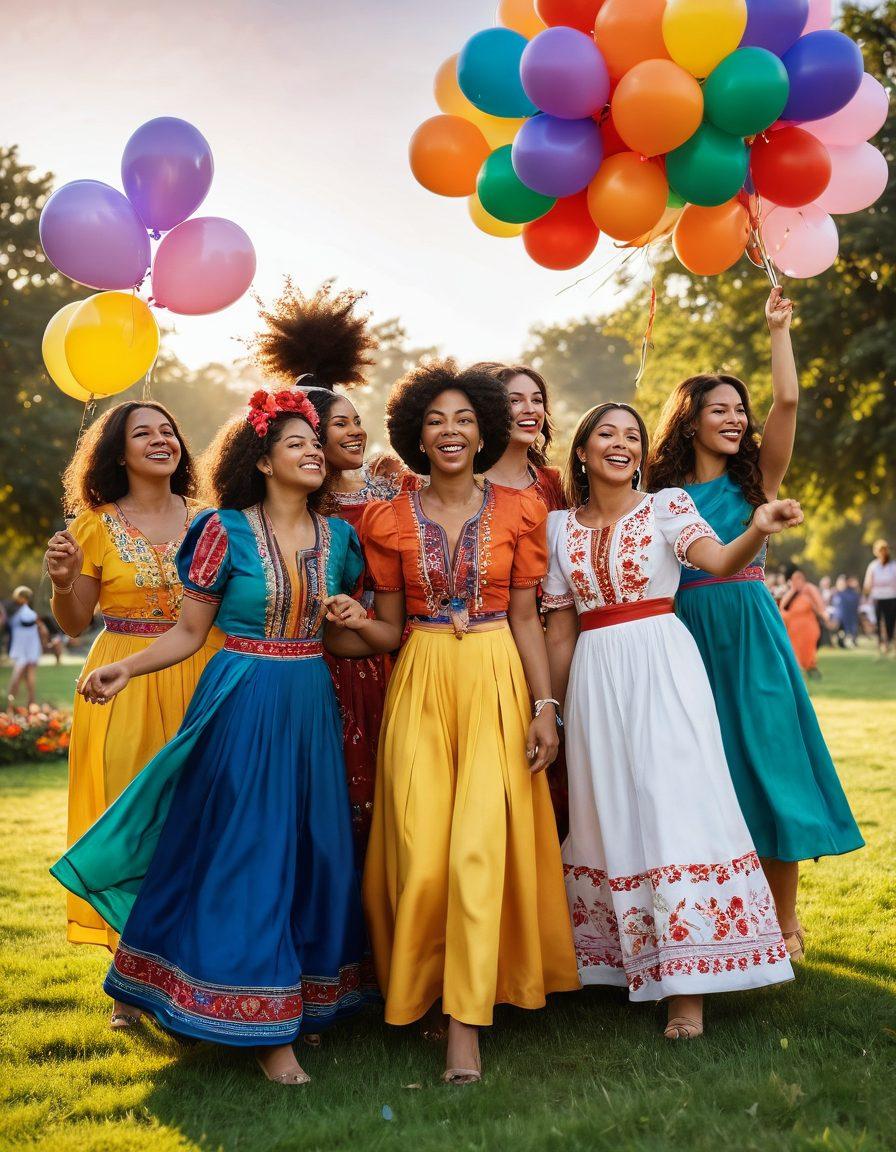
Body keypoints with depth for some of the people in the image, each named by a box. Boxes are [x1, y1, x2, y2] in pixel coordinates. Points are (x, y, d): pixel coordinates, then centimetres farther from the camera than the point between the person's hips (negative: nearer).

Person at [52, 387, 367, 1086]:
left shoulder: (338, 536, 6)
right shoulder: (226, 530, -6)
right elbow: (191, 631, -4)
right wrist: (126, 669, -15)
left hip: (312, 705, 5)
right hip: (244, 706, -5)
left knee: (315, 849, 8)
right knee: (246, 849, -2)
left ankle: (307, 999, 24)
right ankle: (264, 1026, 8)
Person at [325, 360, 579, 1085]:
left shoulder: (518, 511, 4)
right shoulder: (390, 520, 5)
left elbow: (525, 619, 4)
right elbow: (389, 631, 8)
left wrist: (545, 707, -3)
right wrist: (356, 623, -14)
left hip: (497, 682, -1)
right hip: (421, 684, 1)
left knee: (481, 842, -8)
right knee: (420, 849, -3)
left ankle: (467, 1023, -3)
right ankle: (420, 991, 19)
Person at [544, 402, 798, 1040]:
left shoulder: (667, 506, 2)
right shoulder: (561, 527, 10)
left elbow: (719, 559, -17)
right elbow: (561, 631, 13)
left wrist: (758, 530, -38)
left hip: (663, 664, -3)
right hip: (595, 676, 4)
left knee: (674, 801, -9)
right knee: (608, 808, 7)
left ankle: (689, 990, -4)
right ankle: (622, 962, 23)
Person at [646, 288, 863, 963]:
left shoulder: (755, 479, 6)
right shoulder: (662, 492, 7)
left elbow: (788, 400, -7)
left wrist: (779, 328, -4)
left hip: (750, 634, -1)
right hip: (686, 636, 1)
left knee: (764, 764, -1)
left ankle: (784, 921, 11)